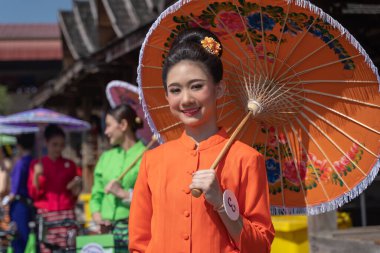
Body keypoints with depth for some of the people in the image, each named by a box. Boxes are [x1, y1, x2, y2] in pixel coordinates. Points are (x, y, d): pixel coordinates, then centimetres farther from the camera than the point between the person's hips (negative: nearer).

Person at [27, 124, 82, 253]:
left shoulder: (70, 165, 11)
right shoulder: (37, 164, 7)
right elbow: (33, 194, 3)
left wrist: (76, 186, -4)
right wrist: (36, 175, -11)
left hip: (66, 214, 1)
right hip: (45, 215, -1)